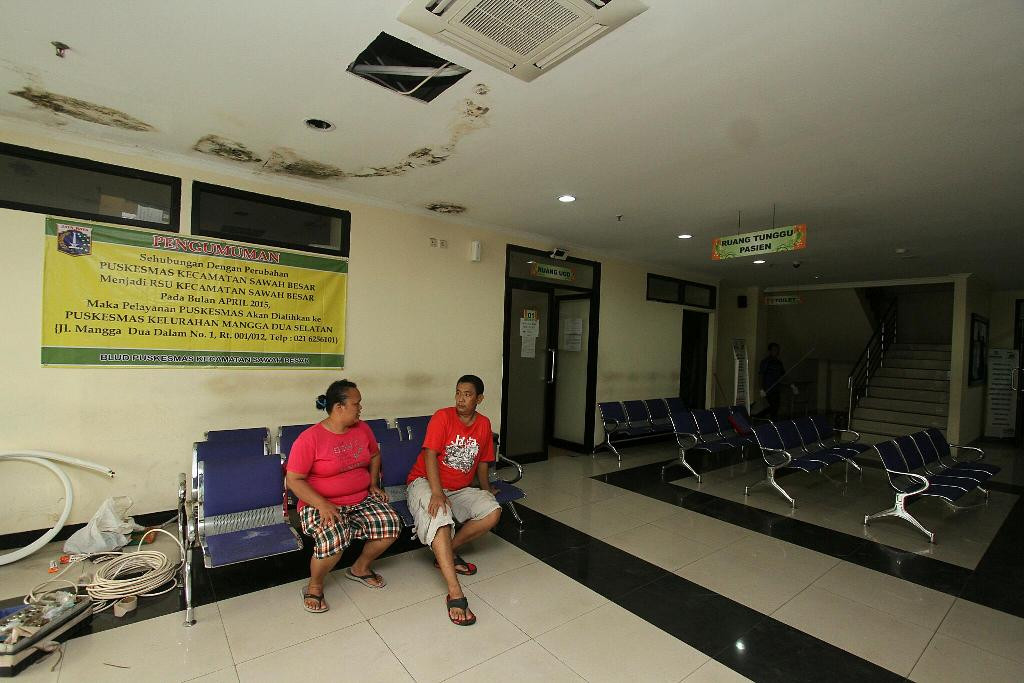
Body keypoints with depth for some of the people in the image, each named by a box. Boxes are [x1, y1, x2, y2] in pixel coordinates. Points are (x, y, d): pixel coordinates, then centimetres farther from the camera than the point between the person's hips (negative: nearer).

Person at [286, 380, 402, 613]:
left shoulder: (362, 429, 3)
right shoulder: (309, 439, -14)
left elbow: (374, 455, 21)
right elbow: (293, 480, -13)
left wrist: (374, 484, 9)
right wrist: (322, 505, -24)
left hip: (362, 501, 5)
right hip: (321, 506, -5)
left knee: (391, 524, -16)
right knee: (333, 540, -33)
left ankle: (360, 568, 12)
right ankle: (314, 586, 1)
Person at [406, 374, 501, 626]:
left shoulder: (484, 424, 3)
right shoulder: (443, 417, -13)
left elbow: (482, 461, 16)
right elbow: (430, 456, -22)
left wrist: (485, 488, 21)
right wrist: (437, 493, -34)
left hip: (460, 489, 5)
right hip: (425, 483, -5)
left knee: (493, 511, -18)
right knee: (440, 515, -36)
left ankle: (447, 551, -2)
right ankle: (455, 593, -37)